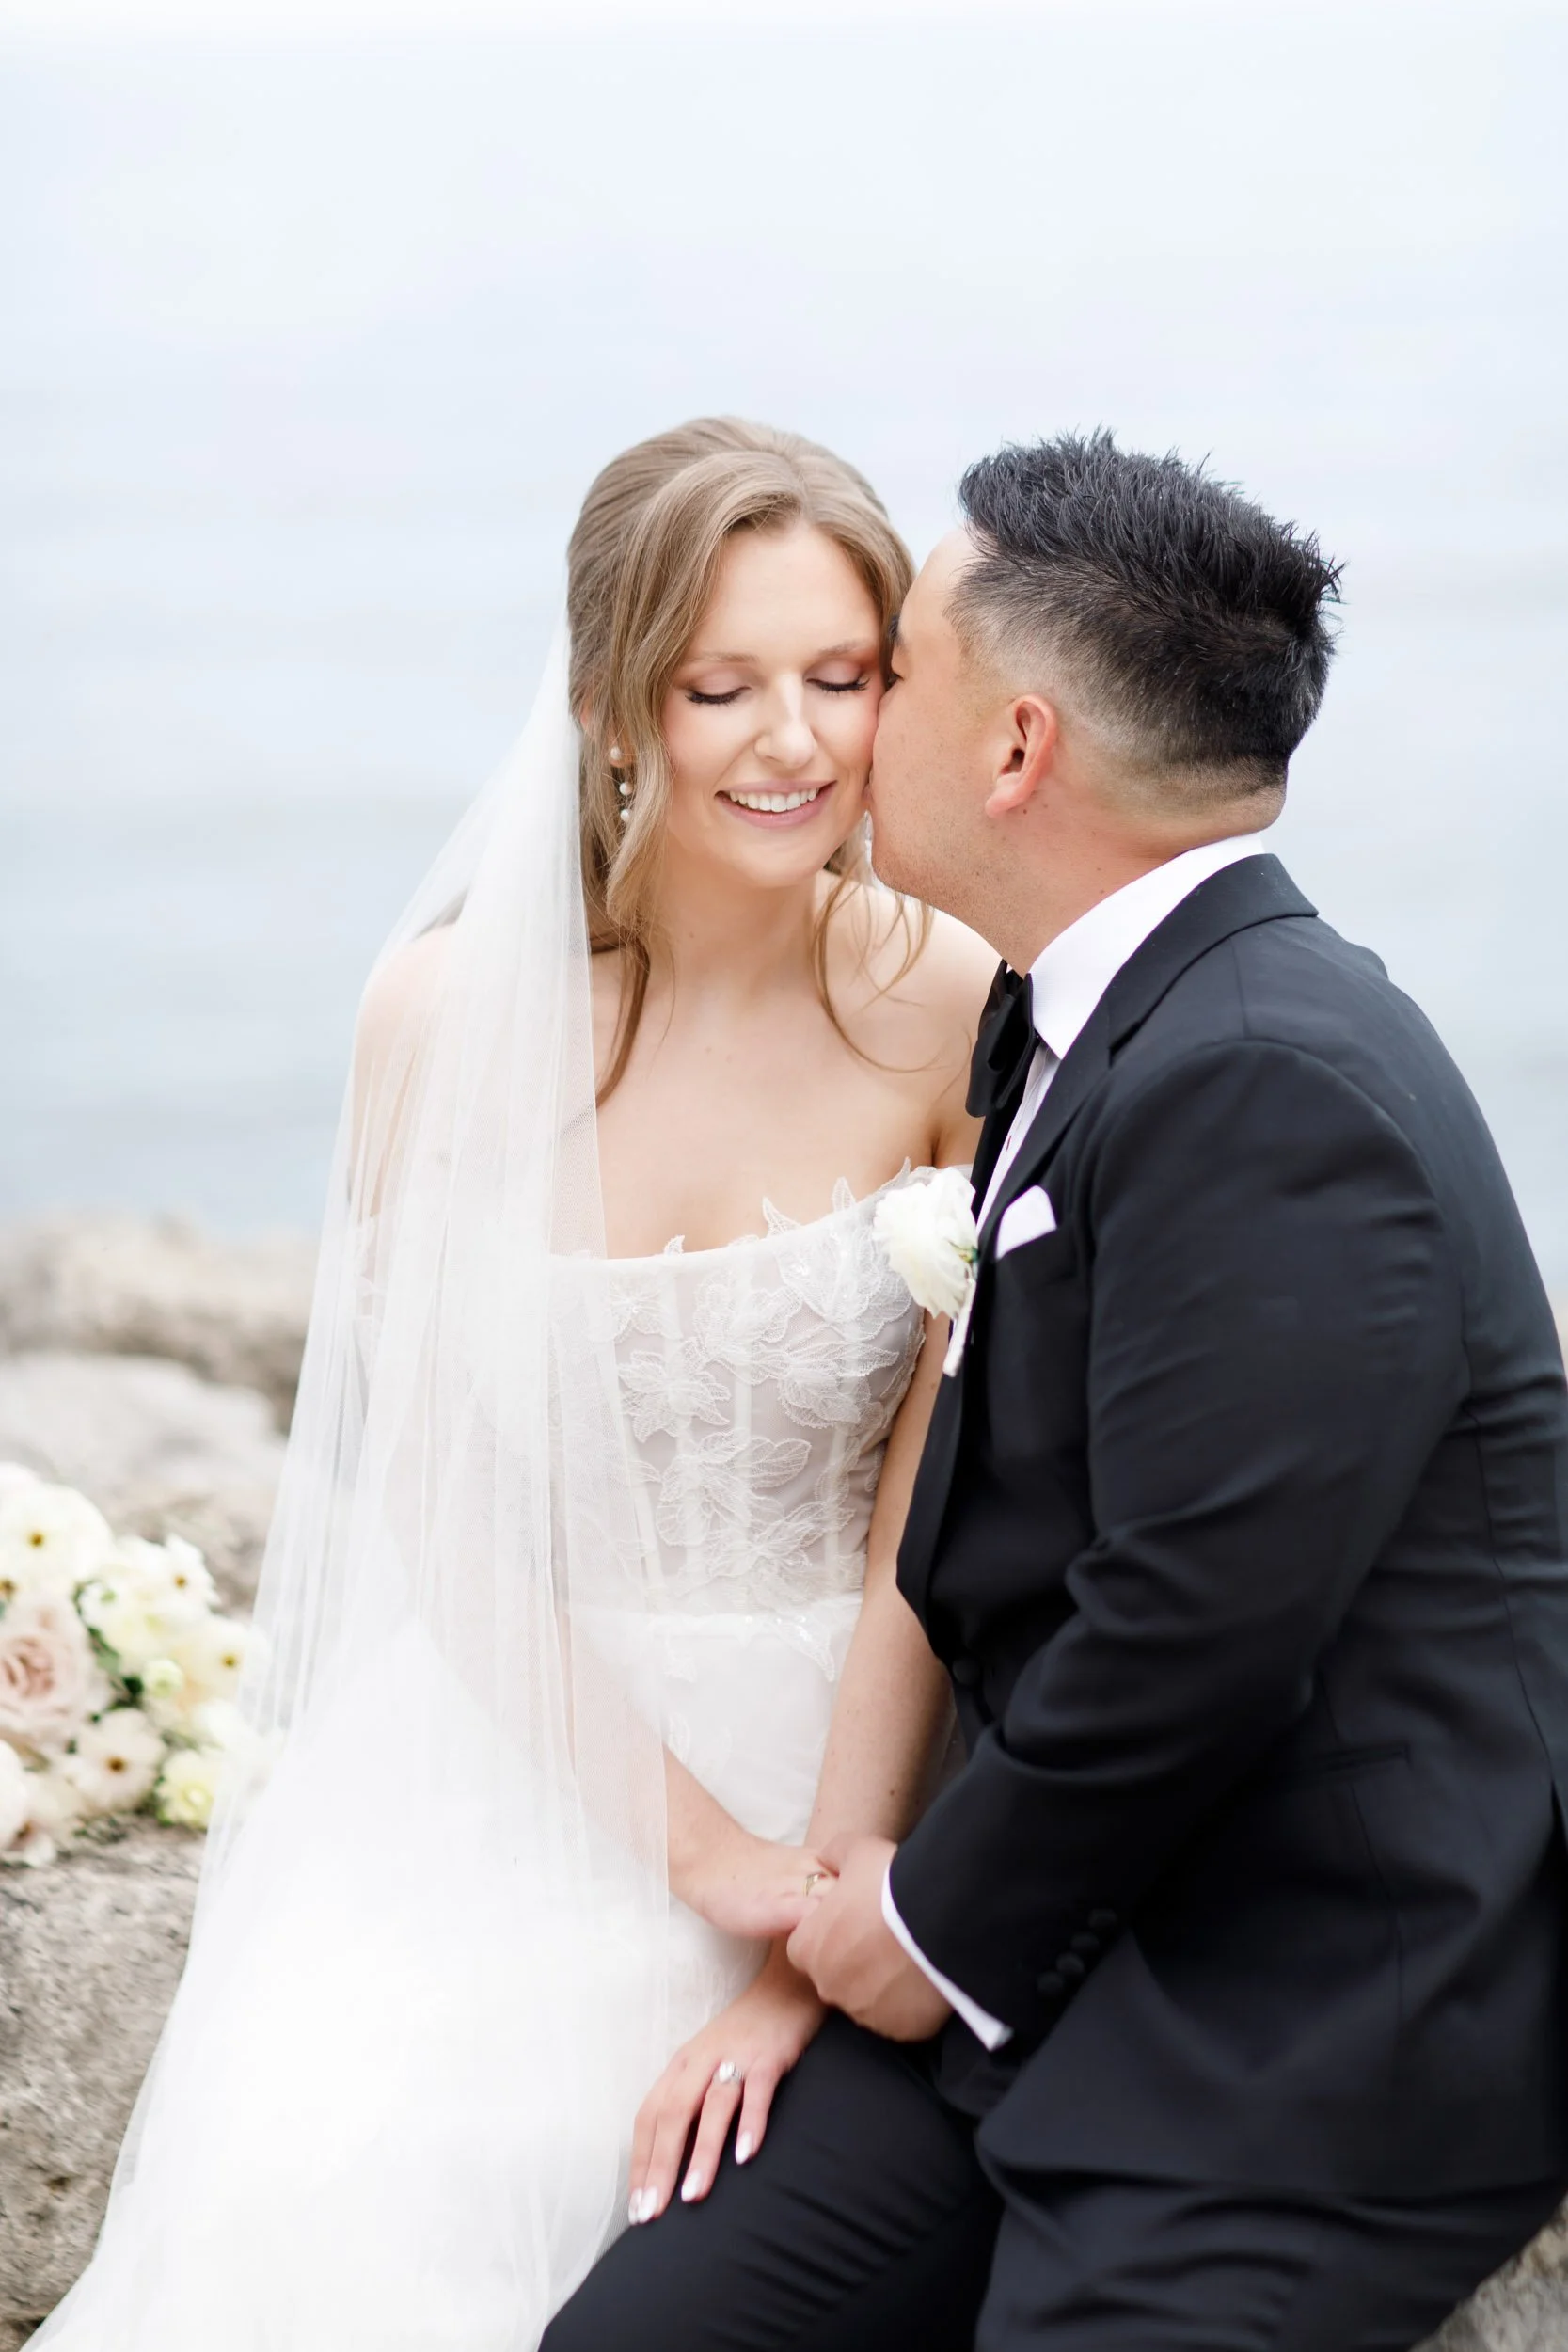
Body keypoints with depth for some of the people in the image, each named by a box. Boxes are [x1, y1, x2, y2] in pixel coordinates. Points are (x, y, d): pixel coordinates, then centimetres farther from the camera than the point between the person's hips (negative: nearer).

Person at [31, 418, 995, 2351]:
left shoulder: (958, 1013, -9)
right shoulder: (451, 1011, -7)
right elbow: (436, 1503, -4)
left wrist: (807, 1962, -16)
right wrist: (708, 1853, -13)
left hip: (847, 1747, -1)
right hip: (516, 1737, 1)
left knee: (720, 2180, -26)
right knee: (339, 2177, -23)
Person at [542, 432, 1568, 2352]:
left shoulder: (1272, 1084, -21)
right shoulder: (1072, 1030, 11)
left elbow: (1192, 1631, -24)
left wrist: (947, 1924, -10)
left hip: (1306, 2041, -9)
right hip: (1080, 1965, 9)